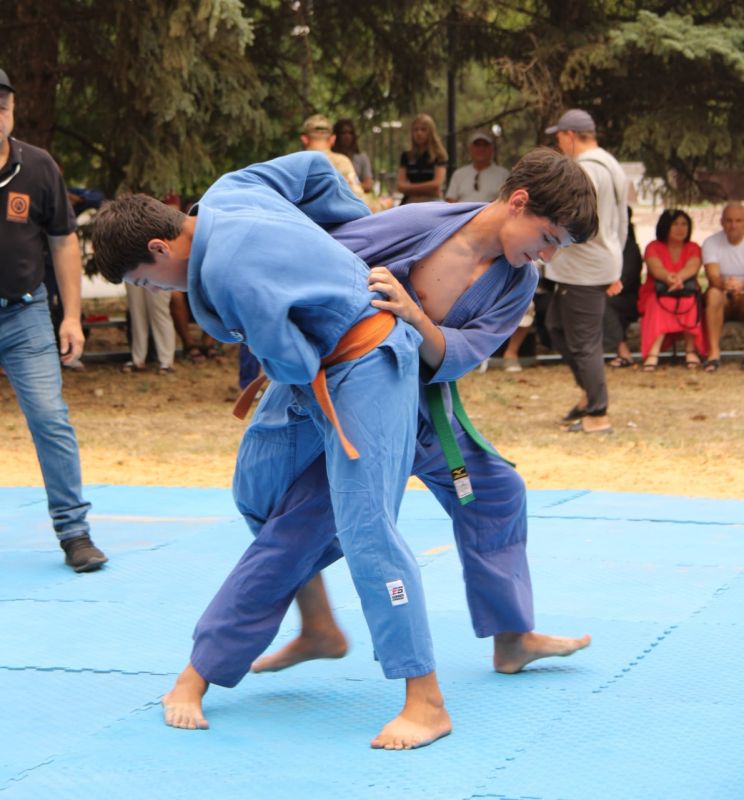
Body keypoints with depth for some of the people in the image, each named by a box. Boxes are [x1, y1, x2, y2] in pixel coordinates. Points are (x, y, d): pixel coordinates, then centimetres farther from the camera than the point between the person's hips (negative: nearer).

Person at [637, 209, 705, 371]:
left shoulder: (693, 248, 9)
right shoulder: (654, 247, 5)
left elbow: (692, 268, -14)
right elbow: (656, 269, -16)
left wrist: (678, 278, -38)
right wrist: (668, 278, -41)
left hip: (686, 297, 1)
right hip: (657, 295, -1)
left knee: (689, 299, -33)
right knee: (658, 303, -35)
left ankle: (691, 350, -30)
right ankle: (653, 351, -48)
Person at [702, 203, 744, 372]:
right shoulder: (711, 243, -4)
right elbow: (713, 276, -19)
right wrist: (724, 284, -43)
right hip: (723, 301, 0)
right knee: (714, 293, -34)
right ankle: (714, 352, -35)